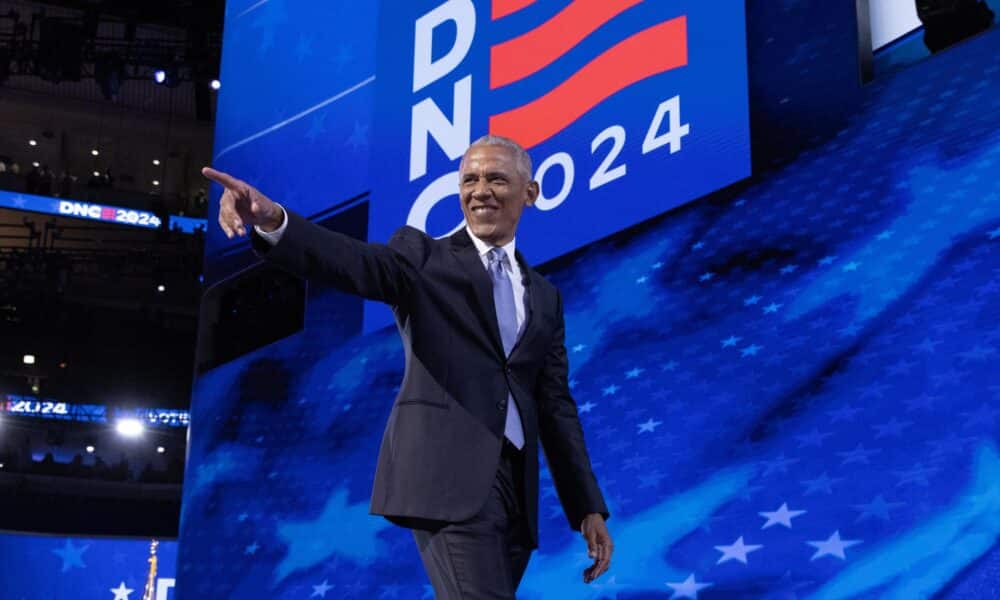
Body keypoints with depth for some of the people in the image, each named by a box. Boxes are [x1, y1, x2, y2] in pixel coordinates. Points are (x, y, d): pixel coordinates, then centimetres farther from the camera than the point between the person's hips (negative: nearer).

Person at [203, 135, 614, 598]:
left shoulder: (544, 297, 20)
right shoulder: (424, 256, 7)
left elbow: (555, 404, 18)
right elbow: (355, 263, -13)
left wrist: (589, 508, 11)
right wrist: (272, 221, -33)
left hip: (515, 483, 6)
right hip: (448, 470, -5)